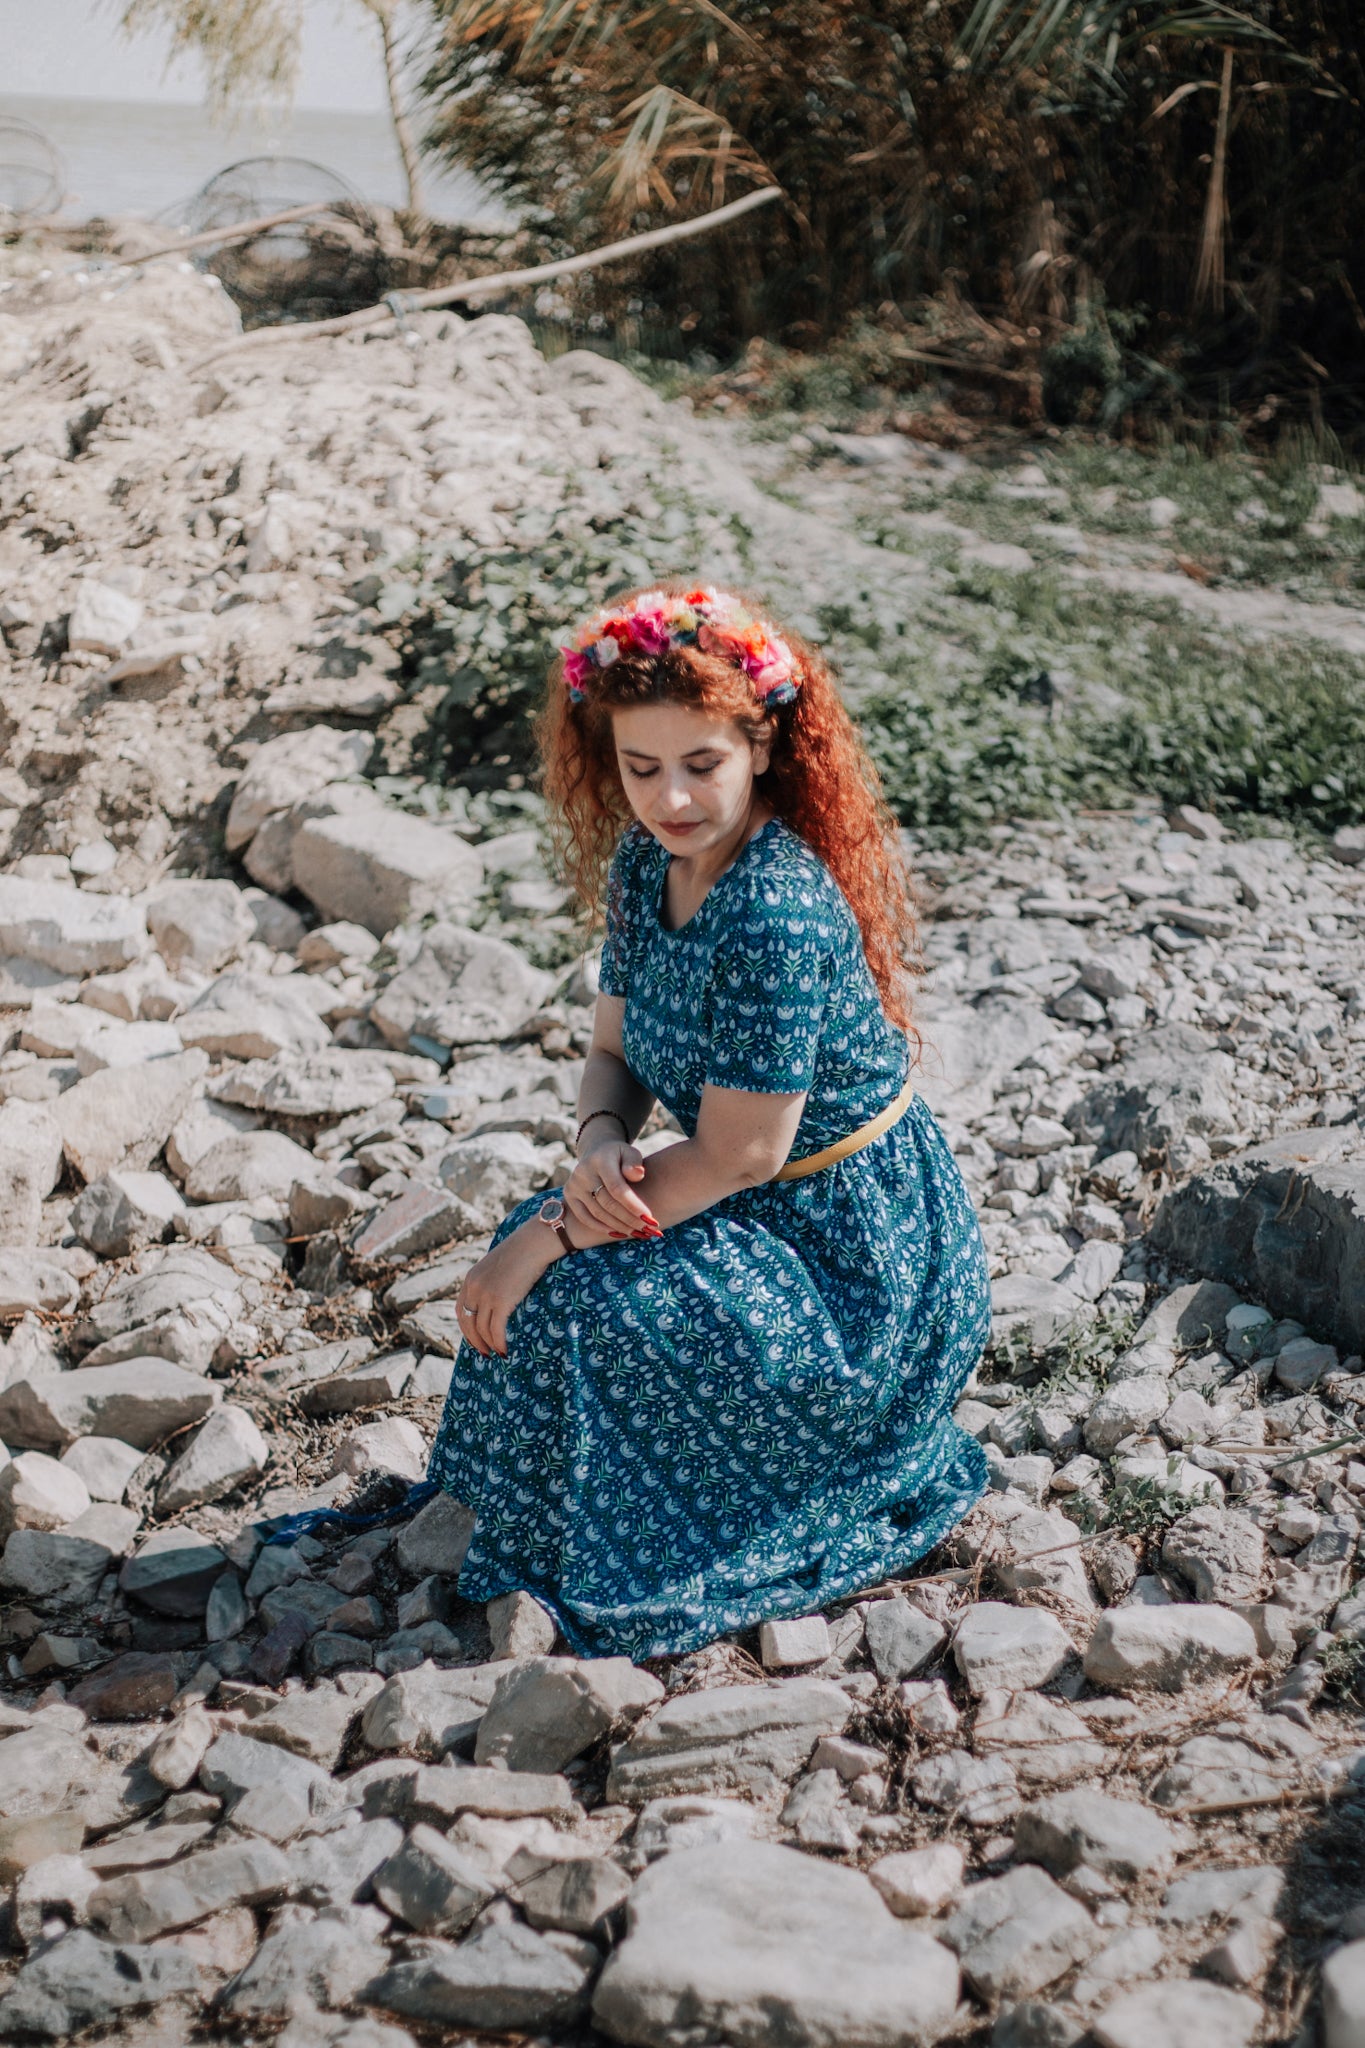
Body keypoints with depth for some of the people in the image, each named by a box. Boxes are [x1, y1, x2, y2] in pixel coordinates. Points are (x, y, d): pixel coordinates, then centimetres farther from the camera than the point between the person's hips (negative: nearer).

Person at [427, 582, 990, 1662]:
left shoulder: (778, 917, -29)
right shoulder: (645, 865, -2)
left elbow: (738, 1155, -27)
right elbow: (616, 1051, 7)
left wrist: (553, 1235, -21)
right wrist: (602, 1142, -16)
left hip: (859, 1260, -9)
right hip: (763, 1216, 9)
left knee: (572, 1301, -20)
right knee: (540, 1257, -6)